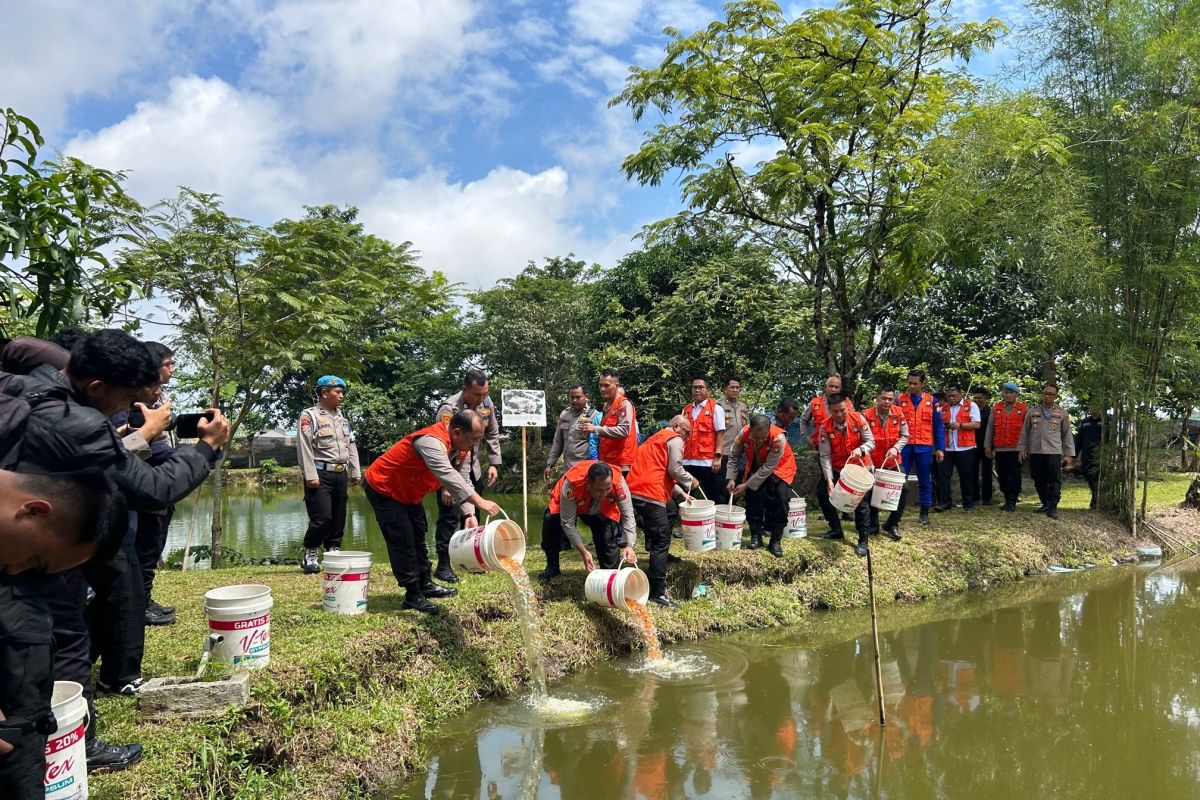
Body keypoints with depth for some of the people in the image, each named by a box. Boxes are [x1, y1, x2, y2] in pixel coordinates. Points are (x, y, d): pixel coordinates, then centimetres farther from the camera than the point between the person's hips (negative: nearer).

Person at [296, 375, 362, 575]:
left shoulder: (342, 417, 17)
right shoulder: (309, 415, -5)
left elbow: (351, 446, 19)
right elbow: (304, 448, -12)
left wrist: (355, 472, 12)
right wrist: (310, 475, -19)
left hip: (340, 474, 7)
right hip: (321, 474, -7)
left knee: (339, 517, 8)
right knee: (322, 517, -10)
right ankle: (310, 556, 4)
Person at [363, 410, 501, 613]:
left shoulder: (463, 448, -7)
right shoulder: (431, 441, -37)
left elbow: (463, 481, -9)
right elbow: (448, 475, -51)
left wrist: (469, 514, -24)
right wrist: (480, 502, -58)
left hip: (408, 492, 9)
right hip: (382, 488, -9)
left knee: (418, 536, 17)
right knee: (402, 540, -8)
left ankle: (426, 584, 30)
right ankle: (413, 595, 2)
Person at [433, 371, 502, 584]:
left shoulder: (486, 403, -6)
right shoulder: (449, 410, -27)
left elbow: (493, 435, 8)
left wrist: (494, 464, 2)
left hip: (473, 468, 6)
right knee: (450, 516, -9)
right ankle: (443, 566, 0)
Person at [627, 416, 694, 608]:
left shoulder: (655, 438, 30)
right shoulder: (675, 439, 2)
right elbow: (674, 469, -10)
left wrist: (680, 493, 26)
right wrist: (690, 481, 8)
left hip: (633, 492, 9)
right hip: (650, 495, -9)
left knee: (654, 537, 21)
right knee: (661, 541, -6)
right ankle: (657, 592, -9)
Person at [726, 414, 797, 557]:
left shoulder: (778, 438, -37)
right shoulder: (744, 434, -25)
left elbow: (768, 468, -32)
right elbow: (734, 457, -9)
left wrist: (746, 485, -29)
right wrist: (731, 478, -19)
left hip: (779, 468, -3)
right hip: (756, 467, 4)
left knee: (779, 500, -17)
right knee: (752, 497, -7)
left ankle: (775, 541, -4)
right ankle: (756, 536, 10)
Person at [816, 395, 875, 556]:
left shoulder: (858, 419, -17)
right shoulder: (825, 426, -16)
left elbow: (871, 442, -13)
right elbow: (825, 455, -16)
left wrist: (860, 450, -35)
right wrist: (829, 478, -23)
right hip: (836, 468, 3)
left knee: (861, 500, -11)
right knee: (823, 492, 1)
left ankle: (863, 540, -3)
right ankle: (836, 529, 21)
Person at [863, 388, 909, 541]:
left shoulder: (898, 413, -5)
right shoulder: (866, 415, -14)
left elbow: (904, 436, 0)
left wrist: (895, 448, -18)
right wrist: (868, 463, -17)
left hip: (893, 462, 2)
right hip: (873, 463, -2)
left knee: (902, 490, -7)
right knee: (871, 493, 5)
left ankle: (892, 525, 10)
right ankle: (873, 525, 24)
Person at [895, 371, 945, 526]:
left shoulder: (931, 401, 3)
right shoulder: (900, 400, 2)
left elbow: (938, 426, 5)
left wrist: (940, 448, 0)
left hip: (924, 447, 0)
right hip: (904, 446, 0)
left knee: (925, 482, 8)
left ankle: (925, 513, 18)